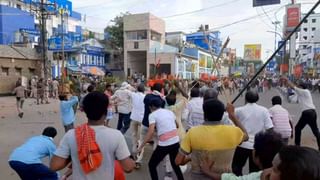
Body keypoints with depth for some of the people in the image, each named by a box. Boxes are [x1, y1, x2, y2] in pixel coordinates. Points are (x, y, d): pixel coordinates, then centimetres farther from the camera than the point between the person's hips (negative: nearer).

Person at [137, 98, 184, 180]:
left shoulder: (153, 115, -4)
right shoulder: (170, 112, 13)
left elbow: (151, 132, -16)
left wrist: (141, 146, -11)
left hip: (164, 144, -6)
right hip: (176, 142, 6)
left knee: (152, 165, 16)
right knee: (175, 164, 29)